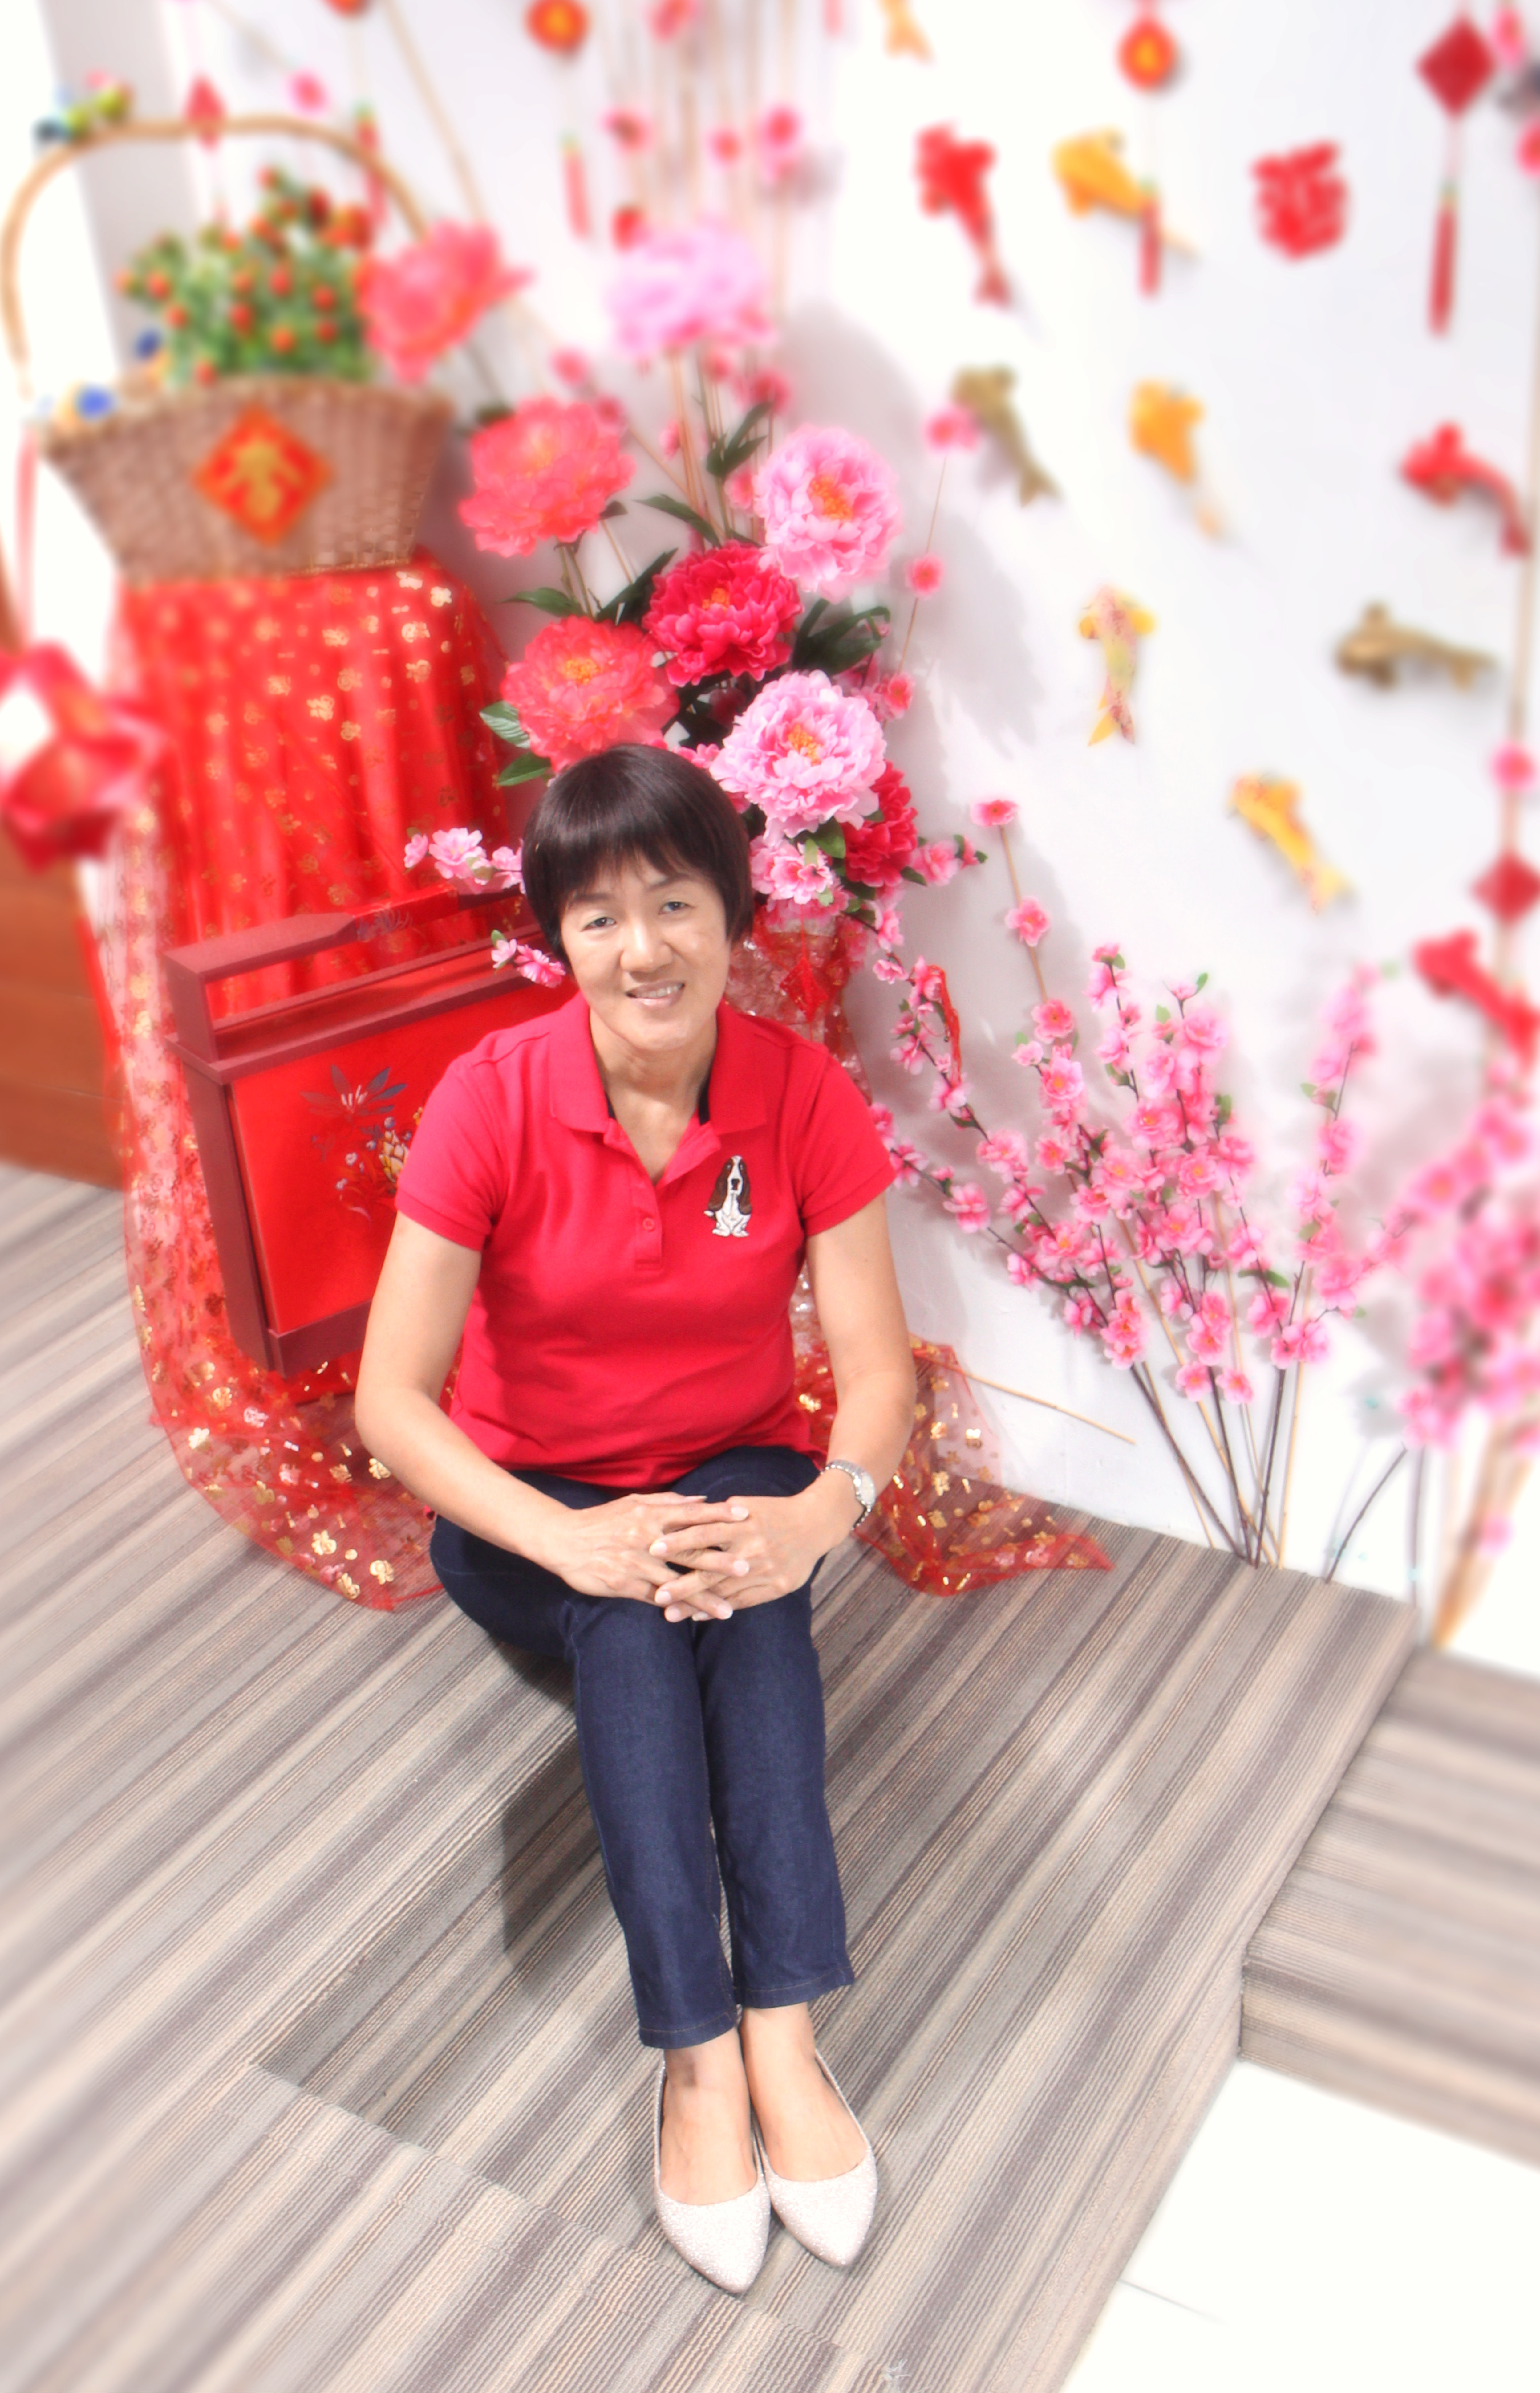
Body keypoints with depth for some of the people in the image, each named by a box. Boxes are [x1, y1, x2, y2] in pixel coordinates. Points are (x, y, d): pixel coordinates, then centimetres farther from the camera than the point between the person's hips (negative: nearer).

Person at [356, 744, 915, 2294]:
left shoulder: (805, 1097, -13)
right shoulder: (492, 1099, -18)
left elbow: (877, 1369, -13)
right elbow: (390, 1400, -20)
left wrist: (823, 1511, -34)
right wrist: (574, 1540, -34)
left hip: (735, 1477, 1)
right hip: (529, 1511, -1)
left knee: (746, 1581, -33)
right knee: (631, 1614, -34)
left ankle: (773, 2032, -34)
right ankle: (703, 2054, -33)